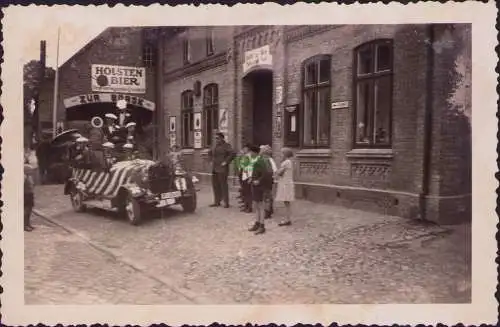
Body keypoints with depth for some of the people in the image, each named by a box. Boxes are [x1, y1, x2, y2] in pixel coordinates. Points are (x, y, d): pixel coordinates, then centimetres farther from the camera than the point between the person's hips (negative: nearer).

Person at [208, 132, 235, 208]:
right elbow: (210, 153, 33)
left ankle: (226, 202, 2)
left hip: (222, 169, -8)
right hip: (214, 169, 8)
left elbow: (232, 153, -22)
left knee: (223, 185, -5)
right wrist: (212, 160, 19)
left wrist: (226, 162, -19)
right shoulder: (215, 146, 14)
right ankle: (217, 201, 20)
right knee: (215, 185, 11)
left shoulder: (226, 145, -9)